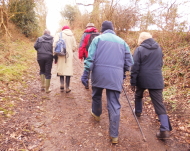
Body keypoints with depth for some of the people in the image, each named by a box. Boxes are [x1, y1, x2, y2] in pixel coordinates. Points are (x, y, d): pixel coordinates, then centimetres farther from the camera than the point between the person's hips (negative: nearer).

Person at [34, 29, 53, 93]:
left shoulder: (39, 38, 6)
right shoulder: (53, 39, 6)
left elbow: (35, 46, -4)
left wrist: (39, 50, 14)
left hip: (40, 57, 1)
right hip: (49, 57, -1)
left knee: (42, 70, 21)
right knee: (48, 73, 3)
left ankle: (42, 85, 17)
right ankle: (47, 89, 8)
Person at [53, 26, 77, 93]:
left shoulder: (59, 34, 2)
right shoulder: (72, 36, 8)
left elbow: (55, 44, -9)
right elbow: (74, 46, 5)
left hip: (61, 54, -1)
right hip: (69, 55, 1)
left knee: (61, 69, 14)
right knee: (68, 70, 5)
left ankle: (62, 84, -2)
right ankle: (67, 88, 8)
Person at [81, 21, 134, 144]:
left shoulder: (98, 38, 6)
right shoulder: (122, 41, 14)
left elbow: (90, 57, -4)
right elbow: (129, 62, 13)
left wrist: (85, 73, -3)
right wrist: (122, 73, 27)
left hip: (99, 73, -1)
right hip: (116, 76, 1)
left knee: (97, 95, 26)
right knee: (114, 105, 3)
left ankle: (96, 114, 50)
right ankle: (114, 135, 7)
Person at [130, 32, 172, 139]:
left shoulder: (139, 49, -6)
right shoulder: (159, 48, 9)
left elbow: (135, 67, -8)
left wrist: (133, 82, -2)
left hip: (142, 79, -2)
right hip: (156, 80, 3)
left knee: (139, 95, 27)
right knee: (159, 103, -1)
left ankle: (138, 111, 45)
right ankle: (165, 130, -7)